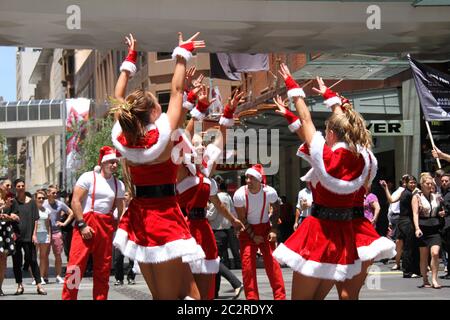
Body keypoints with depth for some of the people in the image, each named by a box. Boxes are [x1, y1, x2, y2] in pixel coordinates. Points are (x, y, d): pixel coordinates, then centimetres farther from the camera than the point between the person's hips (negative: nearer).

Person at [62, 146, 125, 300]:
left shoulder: (119, 184, 12)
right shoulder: (88, 177, -2)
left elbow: (121, 209, 14)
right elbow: (75, 201, -8)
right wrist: (82, 225, -15)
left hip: (106, 227, 5)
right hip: (86, 224, -5)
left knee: (103, 269, 8)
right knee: (76, 264, -11)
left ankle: (100, 298, 15)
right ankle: (68, 298, -7)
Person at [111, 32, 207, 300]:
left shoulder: (122, 139, -2)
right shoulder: (162, 135, -14)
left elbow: (119, 98, 12)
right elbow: (177, 91, -7)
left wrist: (130, 59, 19)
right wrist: (182, 54, 2)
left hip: (139, 221, 7)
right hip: (165, 219, -7)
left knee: (159, 294, 9)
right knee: (187, 293, -4)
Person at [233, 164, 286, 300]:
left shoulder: (269, 192, -18)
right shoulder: (240, 195, -21)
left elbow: (276, 210, 1)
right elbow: (242, 219, -11)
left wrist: (273, 230, -9)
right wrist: (253, 236, -14)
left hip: (265, 228, 1)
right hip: (247, 230, 0)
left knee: (272, 261, -5)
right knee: (247, 264, -6)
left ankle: (280, 296, 0)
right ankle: (252, 297, 3)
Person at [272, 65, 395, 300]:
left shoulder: (326, 158, -15)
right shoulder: (365, 159, -1)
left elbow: (306, 122, -4)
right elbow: (345, 125, 15)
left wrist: (293, 87, 9)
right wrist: (330, 97, 31)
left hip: (322, 235, -6)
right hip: (354, 235, 6)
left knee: (300, 298, 2)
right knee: (349, 296, 12)